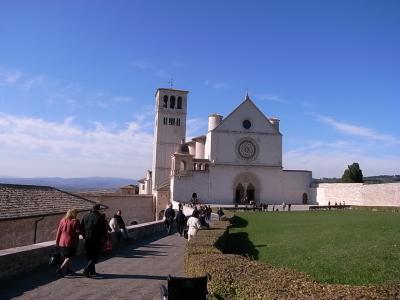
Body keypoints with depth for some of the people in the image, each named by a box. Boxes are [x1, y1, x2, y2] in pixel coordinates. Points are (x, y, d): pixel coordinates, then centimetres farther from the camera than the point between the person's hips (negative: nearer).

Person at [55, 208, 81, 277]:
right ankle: (60, 269, -12)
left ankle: (68, 270, 27)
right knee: (69, 257, 1)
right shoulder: (75, 221, -13)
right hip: (71, 243, -6)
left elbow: (59, 232, 7)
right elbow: (78, 231, -12)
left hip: (62, 242, 7)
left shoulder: (62, 220, 4)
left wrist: (57, 241, 14)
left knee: (66, 257, 19)